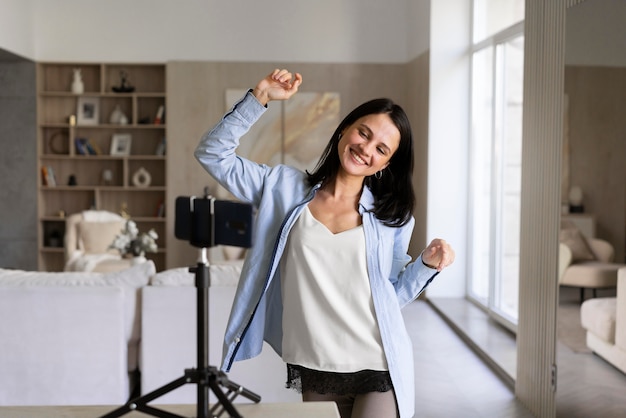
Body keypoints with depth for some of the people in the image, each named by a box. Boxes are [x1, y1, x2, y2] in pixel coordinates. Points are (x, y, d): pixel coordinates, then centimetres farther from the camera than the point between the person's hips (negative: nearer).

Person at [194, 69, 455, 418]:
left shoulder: (392, 216, 2)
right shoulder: (285, 188, 1)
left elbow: (393, 294, 7)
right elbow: (213, 154, 1)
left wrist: (427, 264, -10)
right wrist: (260, 98, -7)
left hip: (379, 373, -1)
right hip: (313, 373, 1)